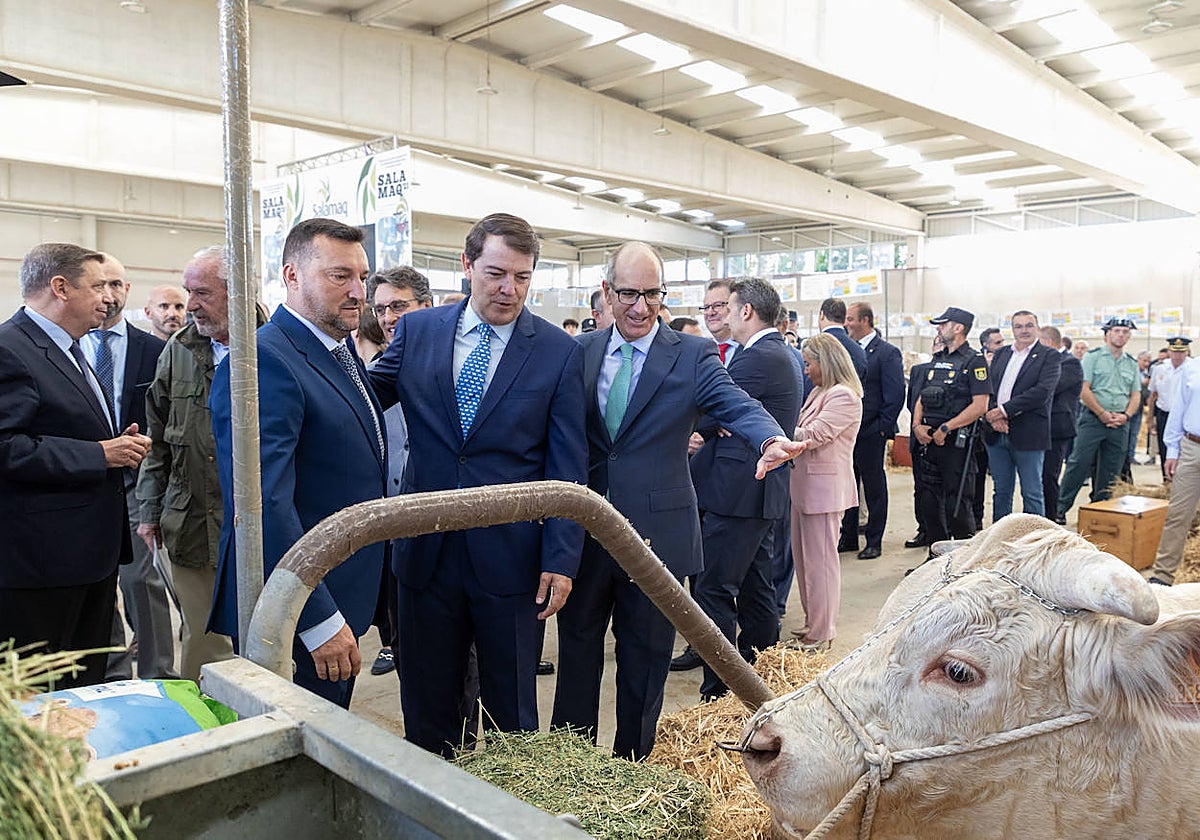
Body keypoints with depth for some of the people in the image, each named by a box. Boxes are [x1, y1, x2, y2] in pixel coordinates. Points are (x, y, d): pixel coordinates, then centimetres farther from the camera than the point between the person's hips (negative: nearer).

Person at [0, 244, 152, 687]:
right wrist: (99, 454, -21)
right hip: (42, 562, -10)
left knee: (89, 683, 17)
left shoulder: (69, 351, 19)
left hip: (92, 551, 10)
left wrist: (119, 444, 8)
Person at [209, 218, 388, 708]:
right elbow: (263, 503, -27)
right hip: (296, 613, -9)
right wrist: (319, 621, -26)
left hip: (345, 591, 9)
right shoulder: (264, 361, -21)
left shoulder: (342, 348, 9)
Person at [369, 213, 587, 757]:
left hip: (512, 558, -2)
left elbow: (568, 465, -4)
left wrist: (561, 559, -8)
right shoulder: (416, 331, 2)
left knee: (511, 711, 14)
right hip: (426, 549, 2)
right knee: (426, 703, 16)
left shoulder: (560, 352, -4)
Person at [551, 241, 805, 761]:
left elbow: (734, 403, -19)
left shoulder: (692, 355, -3)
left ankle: (631, 766, 31)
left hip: (656, 532, -2)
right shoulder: (580, 352, 5)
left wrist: (770, 439, -41)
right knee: (577, 645, 15)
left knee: (645, 655, 11)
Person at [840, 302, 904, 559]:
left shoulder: (887, 353, -7)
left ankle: (874, 542, 14)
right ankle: (848, 535, 24)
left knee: (874, 488, 5)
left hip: (870, 433, -6)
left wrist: (881, 429, -13)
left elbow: (895, 396, -10)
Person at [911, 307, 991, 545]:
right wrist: (917, 425, 1)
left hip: (957, 442, -7)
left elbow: (980, 406, -14)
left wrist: (945, 429, -17)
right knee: (928, 501, 10)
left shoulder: (974, 362, -6)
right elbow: (922, 398, 18)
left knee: (956, 505, -5)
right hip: (929, 440, 8)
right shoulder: (937, 359, 17)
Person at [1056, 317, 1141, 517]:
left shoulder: (1132, 363, 15)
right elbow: (1084, 390, -8)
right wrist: (1103, 414, -11)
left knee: (1110, 472, 7)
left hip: (1120, 424, 5)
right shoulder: (1093, 356, 0)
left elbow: (1136, 395, 14)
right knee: (1079, 464, -9)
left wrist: (1125, 415, -4)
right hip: (1093, 418, -5)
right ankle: (1060, 507, -4)